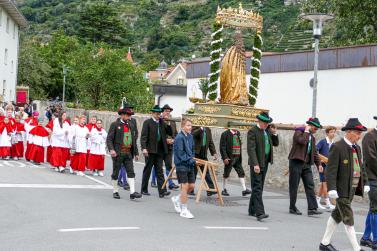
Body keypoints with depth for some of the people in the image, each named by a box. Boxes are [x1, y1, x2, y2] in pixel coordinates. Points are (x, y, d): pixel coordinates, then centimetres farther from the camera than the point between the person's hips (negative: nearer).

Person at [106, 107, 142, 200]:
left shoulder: (131, 126, 14)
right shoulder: (115, 125, -2)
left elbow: (134, 140, 19)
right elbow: (109, 139, -7)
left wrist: (136, 153, 16)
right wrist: (111, 149, -22)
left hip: (128, 153, 4)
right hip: (118, 153, -4)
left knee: (131, 172, -5)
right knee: (116, 173, 5)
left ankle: (132, 192, -11)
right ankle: (115, 191, 17)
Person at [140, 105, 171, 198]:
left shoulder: (162, 122, 12)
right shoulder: (147, 122, -4)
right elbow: (143, 136, -11)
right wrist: (144, 148, -20)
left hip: (159, 151, 4)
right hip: (150, 150, -4)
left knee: (160, 171, 0)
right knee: (147, 170, 5)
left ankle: (162, 191, -5)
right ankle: (144, 190, 16)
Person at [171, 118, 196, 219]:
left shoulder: (190, 137, 11)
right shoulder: (179, 137, -14)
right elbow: (180, 153, -17)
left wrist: (192, 159, 3)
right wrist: (190, 160, -17)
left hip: (190, 165, 8)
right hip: (182, 165, -8)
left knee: (192, 186, 9)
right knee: (185, 186, -6)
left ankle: (177, 199, 32)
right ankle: (184, 210, 3)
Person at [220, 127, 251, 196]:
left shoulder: (238, 133, 12)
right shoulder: (225, 134, -8)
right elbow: (222, 147, -12)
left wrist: (240, 156, 14)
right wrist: (225, 157, -19)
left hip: (237, 158, 6)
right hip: (229, 158, -6)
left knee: (241, 173, 0)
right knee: (226, 174, 4)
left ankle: (244, 190, -1)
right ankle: (224, 190, 16)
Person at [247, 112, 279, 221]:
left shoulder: (267, 131, 13)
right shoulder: (252, 131, -11)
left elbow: (275, 144, 19)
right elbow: (251, 149, -18)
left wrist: (274, 133, 0)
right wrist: (255, 164, -26)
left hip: (265, 163, 8)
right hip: (256, 163, -8)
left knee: (258, 188, 12)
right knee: (257, 188, -10)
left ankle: (252, 210, 21)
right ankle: (259, 213, -15)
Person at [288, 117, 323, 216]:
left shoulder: (312, 137, 17)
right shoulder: (298, 132, -5)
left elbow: (315, 152, 21)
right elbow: (302, 141, -26)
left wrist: (319, 164, 11)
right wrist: (306, 131, -12)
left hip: (307, 164, 7)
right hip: (296, 162, -7)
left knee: (310, 185, -3)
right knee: (294, 186, 1)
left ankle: (312, 208, -7)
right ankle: (292, 208, 10)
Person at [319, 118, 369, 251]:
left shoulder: (357, 148, 11)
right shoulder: (337, 147, -14)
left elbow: (361, 167, 18)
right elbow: (331, 170, -18)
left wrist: (365, 183, 10)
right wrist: (332, 189, -23)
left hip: (353, 189, 9)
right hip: (342, 190, -9)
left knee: (337, 216, 16)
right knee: (348, 220, -5)